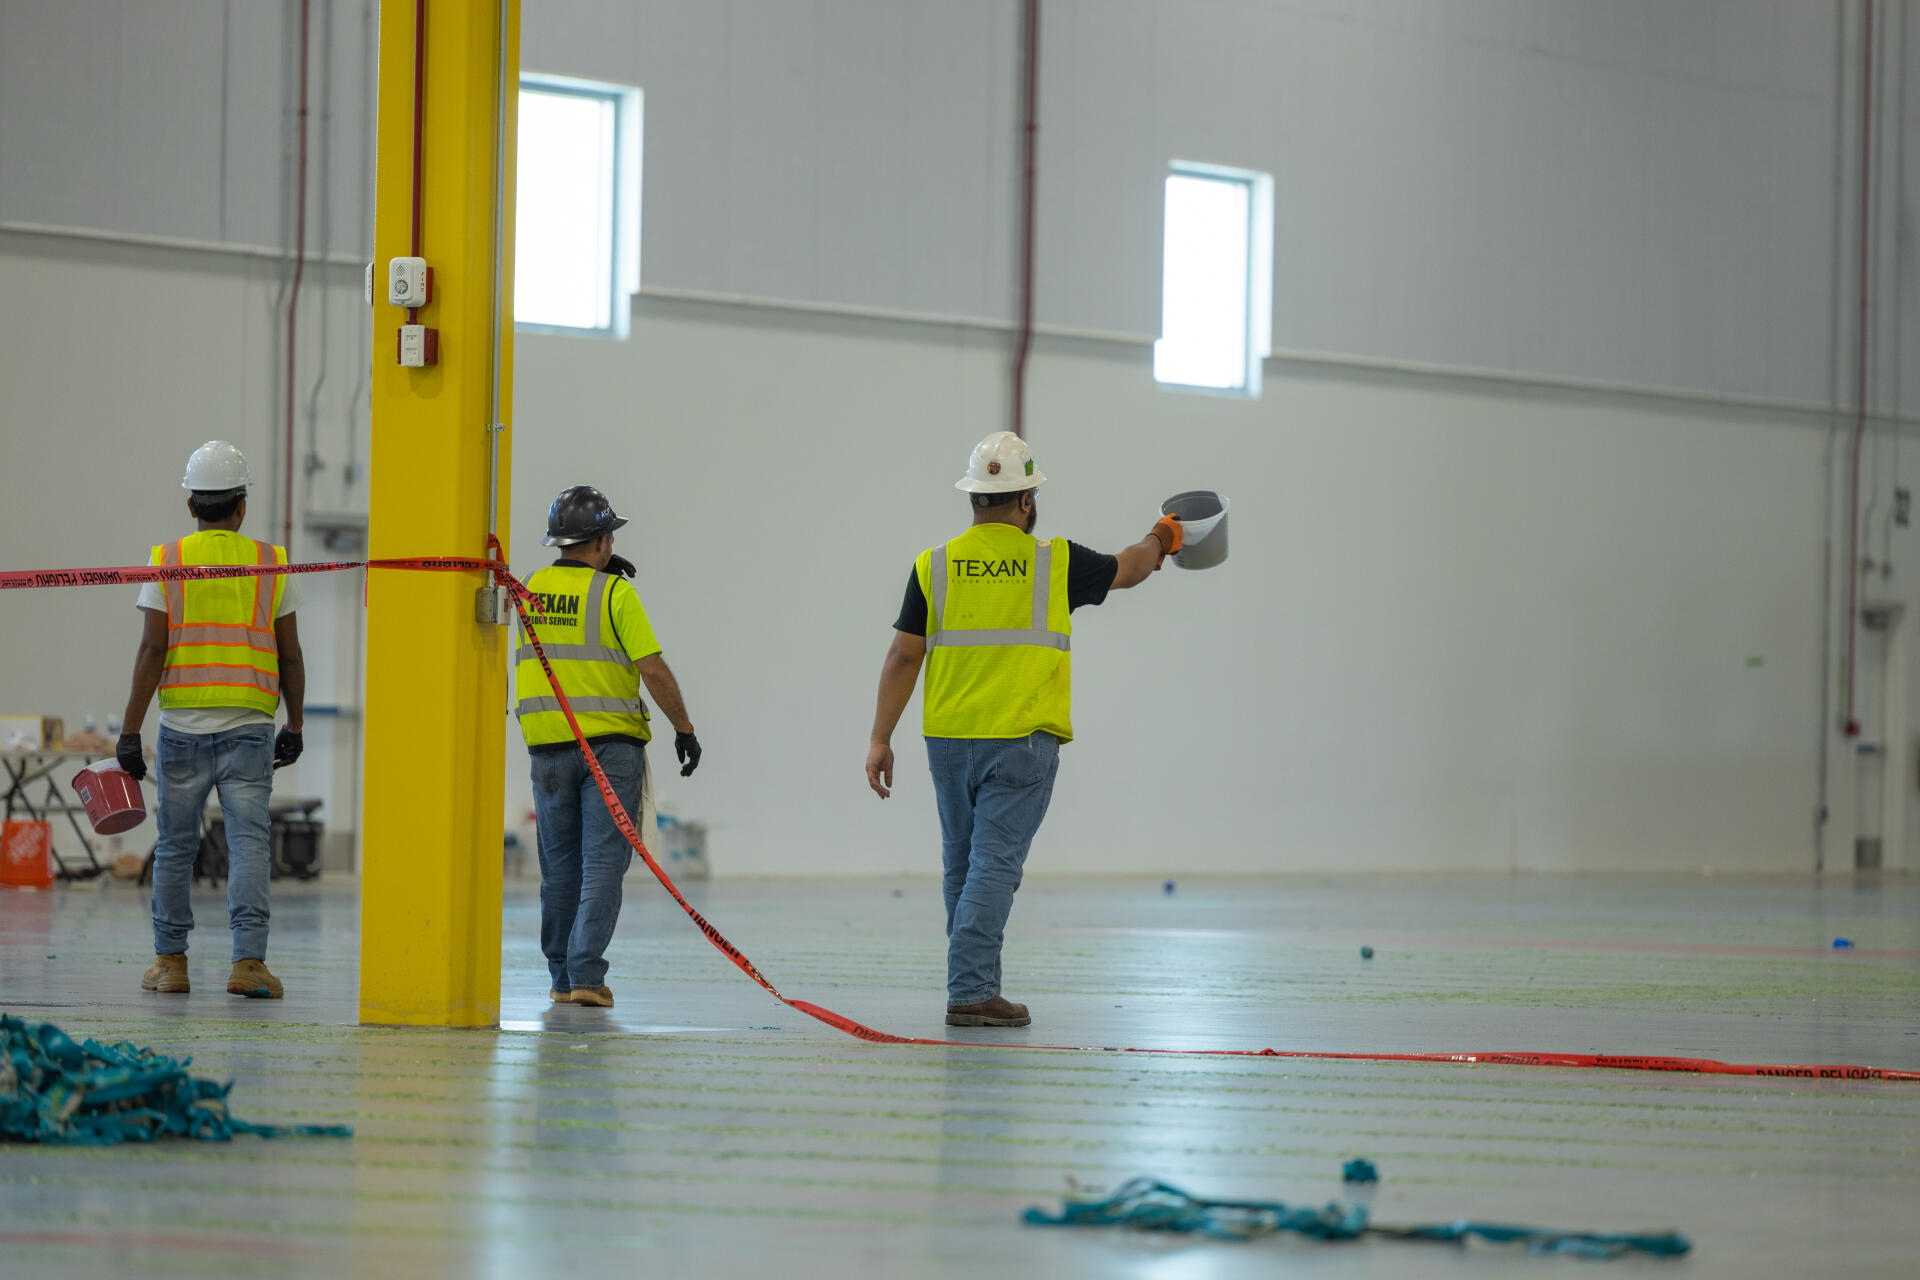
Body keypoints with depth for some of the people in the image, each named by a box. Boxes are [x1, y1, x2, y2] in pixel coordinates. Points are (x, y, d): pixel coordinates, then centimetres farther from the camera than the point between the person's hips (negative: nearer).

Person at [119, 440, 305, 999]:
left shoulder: (167, 561, 1)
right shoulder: (272, 564, 4)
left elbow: (151, 650, -5)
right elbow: (290, 656, 5)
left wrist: (130, 732, -4)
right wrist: (294, 727, 15)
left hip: (182, 724, 0)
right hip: (249, 725, 0)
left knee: (175, 845, 10)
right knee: (248, 840, -4)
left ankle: (170, 961, 15)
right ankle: (248, 959, -15)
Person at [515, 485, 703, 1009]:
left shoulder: (533, 589, 6)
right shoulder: (615, 593, -9)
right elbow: (653, 669, -13)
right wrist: (684, 728, -3)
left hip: (548, 744, 4)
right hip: (611, 743, -4)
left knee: (560, 866, 12)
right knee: (602, 862, -4)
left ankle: (561, 978, 16)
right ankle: (586, 975, -13)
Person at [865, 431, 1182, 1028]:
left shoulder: (935, 566, 1)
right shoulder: (1055, 564, -1)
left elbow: (903, 657, 0)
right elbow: (1127, 569, 18)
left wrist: (881, 738, 4)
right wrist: (1158, 541, 40)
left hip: (949, 738, 3)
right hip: (1021, 741, -3)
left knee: (962, 866, 14)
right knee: (994, 865, -6)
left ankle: (973, 981, 23)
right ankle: (971, 993, -13)